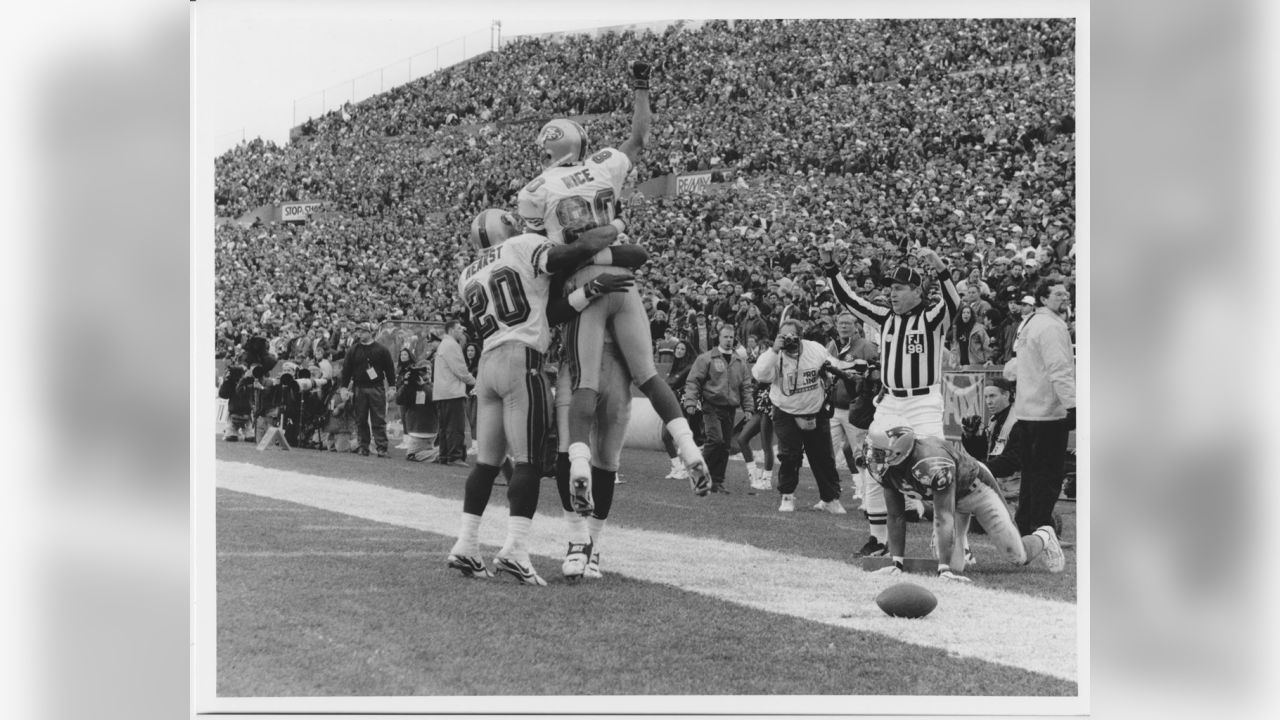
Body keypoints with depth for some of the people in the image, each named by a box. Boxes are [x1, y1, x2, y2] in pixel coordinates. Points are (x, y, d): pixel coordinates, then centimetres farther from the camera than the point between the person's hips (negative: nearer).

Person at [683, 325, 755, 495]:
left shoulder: (740, 362, 14)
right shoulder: (706, 358, 1)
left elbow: (746, 387, 17)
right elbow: (693, 381, -2)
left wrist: (748, 408, 8)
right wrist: (691, 402, -13)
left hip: (730, 409, 5)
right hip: (712, 406, -4)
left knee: (725, 446, 3)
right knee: (716, 439, -20)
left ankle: (717, 482, 10)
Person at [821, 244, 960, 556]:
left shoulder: (932, 317, -6)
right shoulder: (885, 317, 10)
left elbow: (953, 302, -26)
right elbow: (849, 300, 10)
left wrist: (939, 268, -41)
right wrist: (831, 268, -1)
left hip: (924, 404, -6)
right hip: (889, 404, 6)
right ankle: (879, 539, 20)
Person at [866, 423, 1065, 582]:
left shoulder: (931, 463, -43)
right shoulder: (884, 467, -22)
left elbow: (943, 517, -41)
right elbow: (896, 516, -11)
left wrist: (945, 570, -41)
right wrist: (897, 564, -15)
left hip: (976, 488, -6)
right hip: (952, 500, 6)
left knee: (1019, 556, -1)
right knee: (953, 565, -8)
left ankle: (1044, 538, 33)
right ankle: (964, 550, 29)